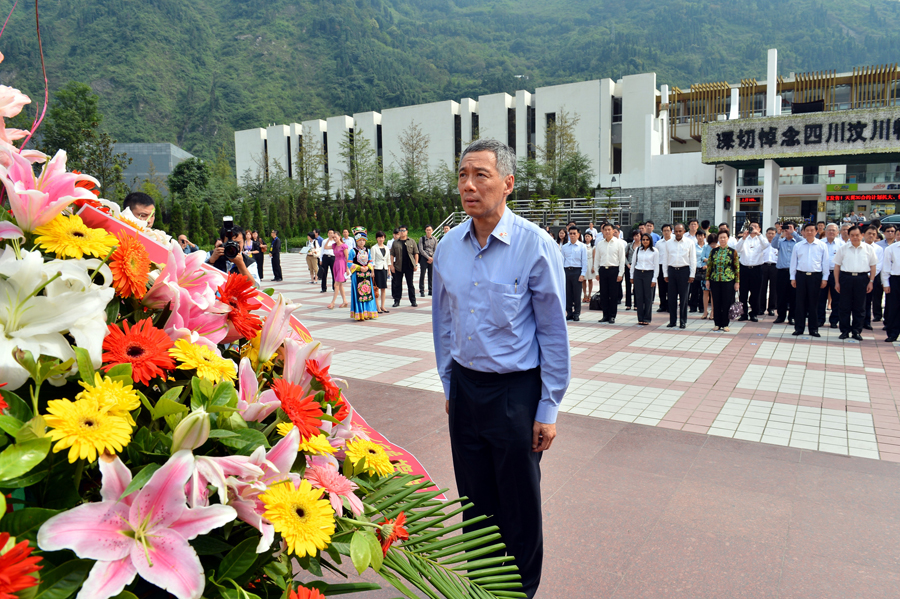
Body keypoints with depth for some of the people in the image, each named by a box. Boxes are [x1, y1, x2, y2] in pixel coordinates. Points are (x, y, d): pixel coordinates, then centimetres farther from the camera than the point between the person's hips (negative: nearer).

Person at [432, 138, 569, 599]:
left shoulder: (536, 246, -14)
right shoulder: (448, 247, 1)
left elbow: (554, 333, -9)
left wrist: (548, 409, -8)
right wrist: (449, 386, 13)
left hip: (515, 390, -4)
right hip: (465, 387, 5)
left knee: (520, 505, 11)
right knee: (474, 497, 18)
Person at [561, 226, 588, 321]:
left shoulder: (582, 247, 3)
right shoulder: (564, 247, 11)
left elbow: (584, 261, 0)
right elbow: (562, 261, 11)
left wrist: (583, 274, -8)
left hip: (577, 271, -3)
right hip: (566, 271, 3)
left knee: (577, 294, -1)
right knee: (568, 293, 6)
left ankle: (577, 314, 8)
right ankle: (569, 313, 15)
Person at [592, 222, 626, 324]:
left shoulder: (619, 243, 1)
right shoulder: (599, 243, 9)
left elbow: (622, 259, -1)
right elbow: (597, 259, 12)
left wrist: (620, 274, -7)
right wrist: (596, 272, 6)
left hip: (614, 270, -3)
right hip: (603, 270, 3)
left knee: (614, 295, 0)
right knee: (603, 294, 5)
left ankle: (612, 316, 8)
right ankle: (605, 315, 14)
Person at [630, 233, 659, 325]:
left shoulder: (654, 251, 0)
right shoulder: (637, 250, 8)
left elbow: (656, 266, -1)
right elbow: (633, 263, 14)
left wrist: (654, 279, -6)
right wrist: (632, 276, 11)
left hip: (649, 274, -2)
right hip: (638, 273, 2)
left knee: (648, 297, 0)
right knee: (639, 296, 2)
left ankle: (647, 319, 8)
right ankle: (640, 318, 8)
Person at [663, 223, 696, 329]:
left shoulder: (690, 243, 3)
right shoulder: (668, 243, 9)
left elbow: (693, 260, 3)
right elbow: (665, 258, 11)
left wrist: (692, 275, -2)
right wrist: (665, 274, 6)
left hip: (684, 270, -2)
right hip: (672, 270, 2)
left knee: (683, 296, 1)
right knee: (672, 296, 4)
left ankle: (683, 321, 9)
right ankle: (672, 320, 11)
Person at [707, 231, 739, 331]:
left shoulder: (733, 252, 1)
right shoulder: (713, 251, 8)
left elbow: (737, 267, 1)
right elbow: (709, 265, 10)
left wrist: (737, 282, -3)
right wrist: (707, 279, 4)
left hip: (728, 281, -2)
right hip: (715, 281, 2)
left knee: (727, 303, 1)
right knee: (716, 302, 5)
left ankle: (725, 324, 11)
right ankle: (717, 324, 14)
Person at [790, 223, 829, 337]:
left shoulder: (822, 246, 5)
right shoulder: (798, 246, 7)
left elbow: (825, 263, 6)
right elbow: (793, 262, 9)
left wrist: (825, 278, 2)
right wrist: (793, 277, 5)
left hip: (815, 276, -1)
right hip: (801, 275, 1)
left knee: (813, 303, 4)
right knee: (800, 302, 3)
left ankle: (813, 328, 12)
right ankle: (799, 328, 9)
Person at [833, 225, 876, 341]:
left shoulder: (868, 248, 7)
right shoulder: (842, 248, 5)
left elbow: (873, 266, 9)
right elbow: (837, 266, 6)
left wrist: (871, 281, 2)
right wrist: (837, 282, 0)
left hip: (862, 279, 0)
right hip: (846, 277, 0)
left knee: (859, 307, 5)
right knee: (844, 306, 3)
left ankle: (857, 331, 13)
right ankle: (845, 331, 11)